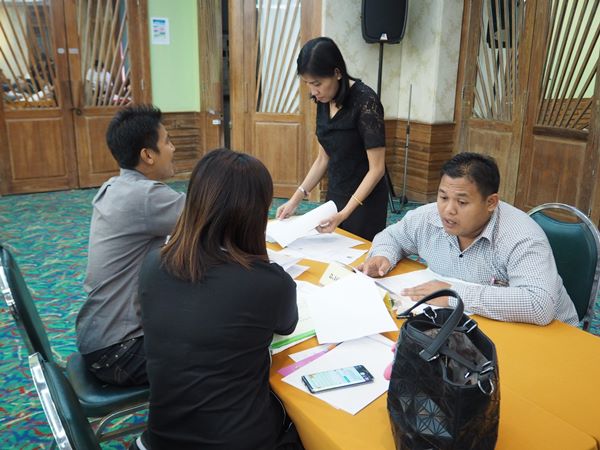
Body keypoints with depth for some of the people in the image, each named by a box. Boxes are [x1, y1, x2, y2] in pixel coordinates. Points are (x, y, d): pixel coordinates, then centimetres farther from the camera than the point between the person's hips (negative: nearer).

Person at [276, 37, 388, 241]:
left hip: (364, 201, -6)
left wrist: (344, 213, -25)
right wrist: (296, 199, 2)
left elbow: (376, 169, -19)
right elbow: (323, 158, 9)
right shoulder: (324, 101, 1)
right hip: (335, 196, 6)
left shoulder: (365, 101, -19)